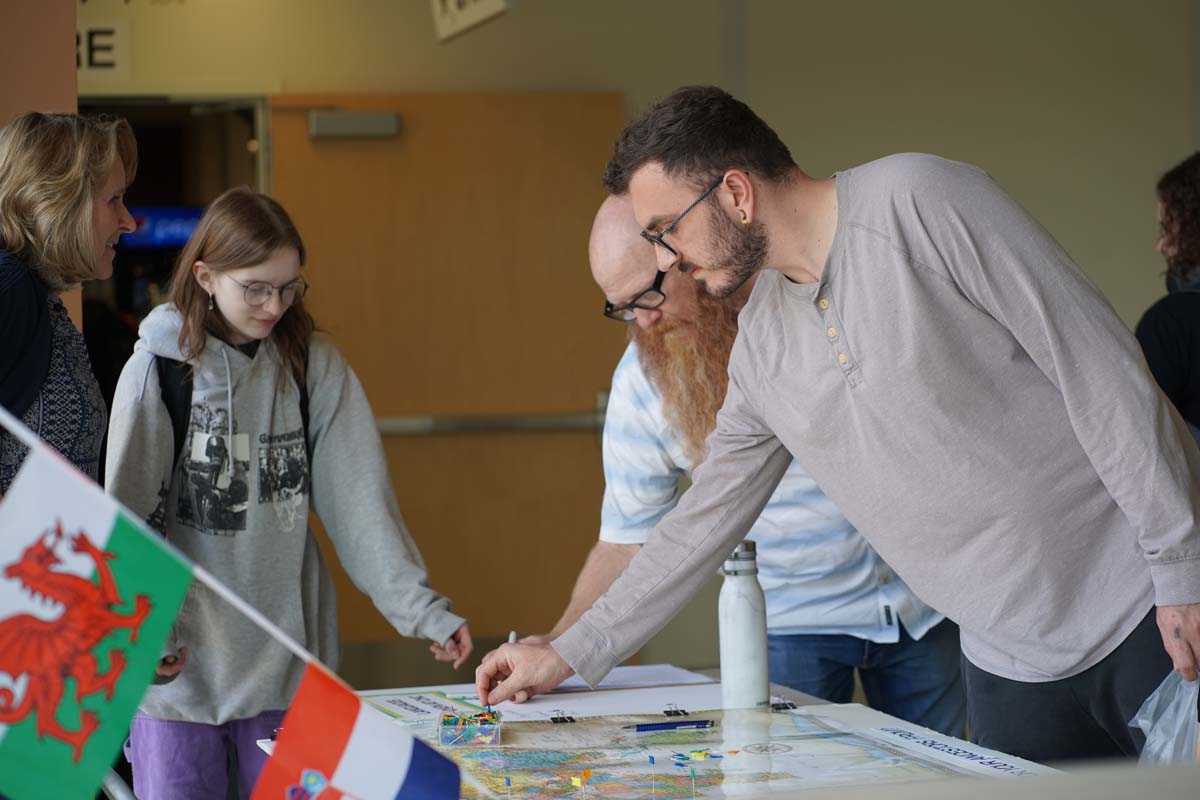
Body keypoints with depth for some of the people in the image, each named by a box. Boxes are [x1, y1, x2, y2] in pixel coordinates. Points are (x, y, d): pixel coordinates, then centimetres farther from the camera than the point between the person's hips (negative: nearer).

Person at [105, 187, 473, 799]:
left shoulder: (316, 369, 1)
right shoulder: (157, 369, -4)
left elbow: (360, 502, -3)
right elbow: (127, 518, -4)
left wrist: (424, 610, -12)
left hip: (286, 656, 2)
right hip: (181, 658, -2)